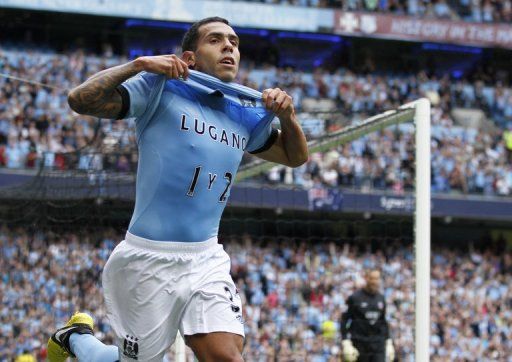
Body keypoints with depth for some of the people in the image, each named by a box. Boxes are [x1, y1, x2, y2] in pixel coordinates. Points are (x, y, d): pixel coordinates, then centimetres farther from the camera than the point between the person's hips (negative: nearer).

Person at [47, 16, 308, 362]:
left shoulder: (245, 112, 12)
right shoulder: (161, 88, -5)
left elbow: (295, 157, 23)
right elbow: (81, 100, -13)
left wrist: (287, 114, 4)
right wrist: (138, 65, -21)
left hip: (207, 260, 5)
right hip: (149, 260, -5)